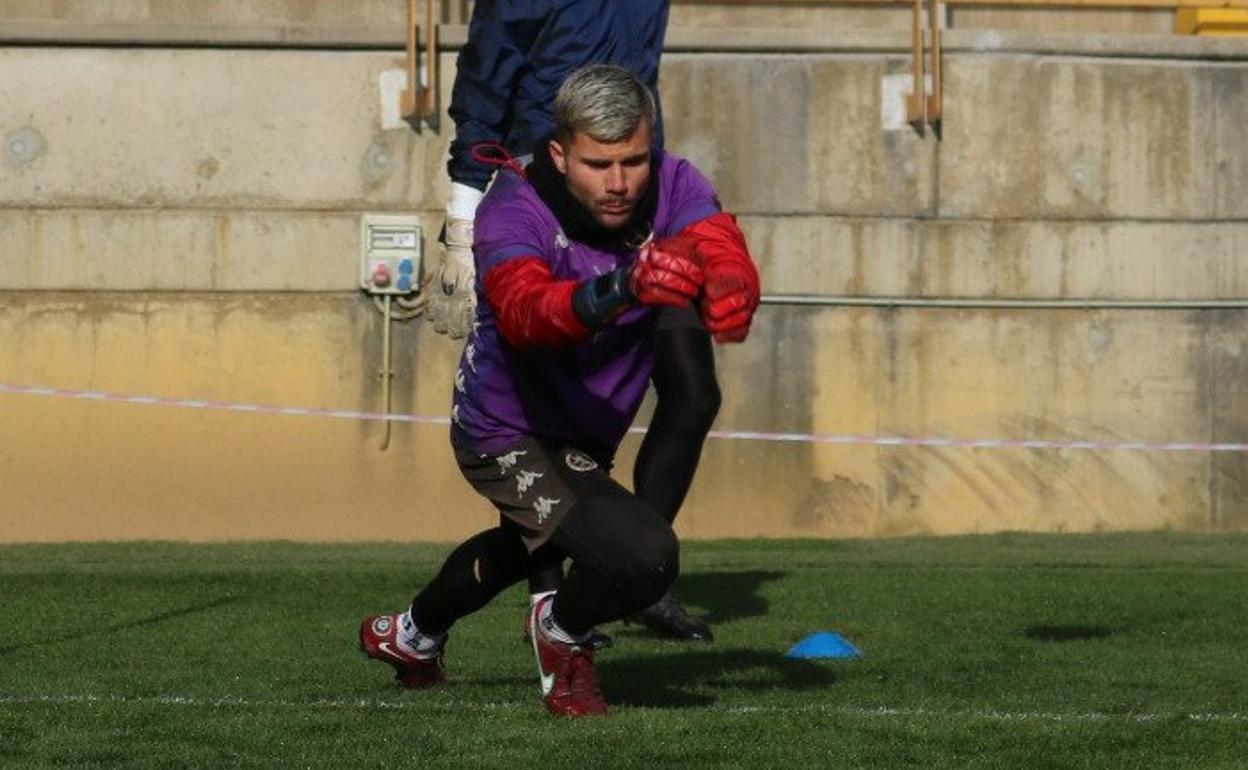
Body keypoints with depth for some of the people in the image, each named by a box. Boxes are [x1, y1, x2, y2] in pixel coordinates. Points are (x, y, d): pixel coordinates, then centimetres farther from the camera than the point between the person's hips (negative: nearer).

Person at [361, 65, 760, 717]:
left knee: (535, 543, 35)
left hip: (585, 436, 7)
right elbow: (526, 311, -50)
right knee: (644, 556, -27)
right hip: (508, 436, -7)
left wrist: (727, 293, -62)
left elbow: (724, 252, -36)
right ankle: (561, 631, 7)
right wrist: (622, 288, -70)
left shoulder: (671, 188, -18)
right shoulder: (514, 212, -31)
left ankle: (409, 635, 63)